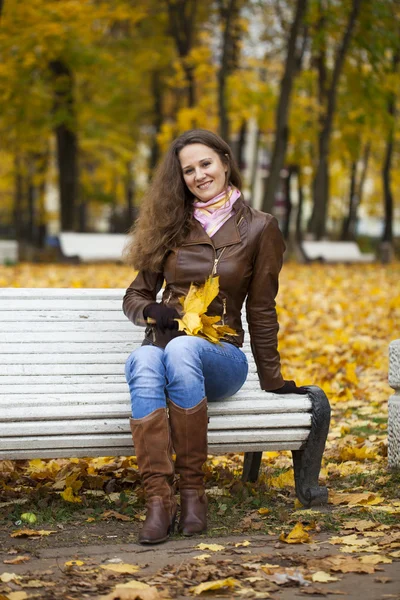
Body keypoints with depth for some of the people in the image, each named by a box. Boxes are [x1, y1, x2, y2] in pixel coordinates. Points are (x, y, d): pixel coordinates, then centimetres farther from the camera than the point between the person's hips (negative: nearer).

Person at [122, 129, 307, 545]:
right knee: (142, 362, -37)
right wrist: (151, 311, -7)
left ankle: (193, 489, -34)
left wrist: (272, 380, 9)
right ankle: (158, 500, -45)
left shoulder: (258, 228, 7)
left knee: (181, 349, -39)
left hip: (220, 355, -2)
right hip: (163, 345, 2)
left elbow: (261, 308, 9)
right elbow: (135, 296, 16)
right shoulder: (170, 225, 14)